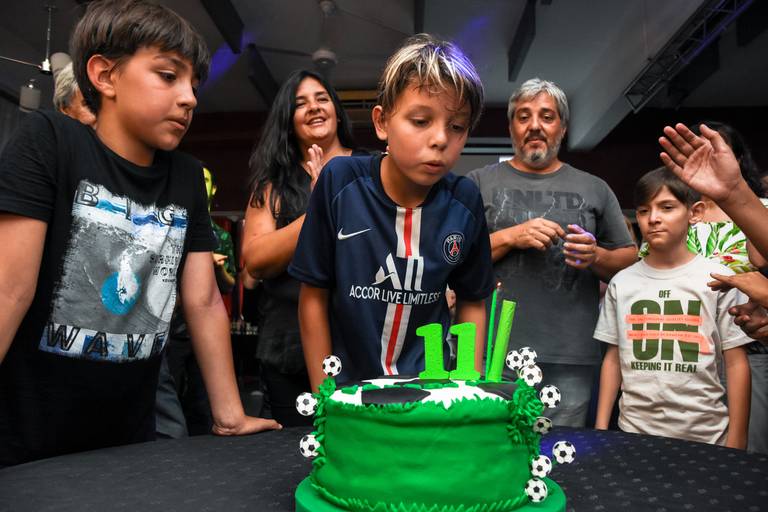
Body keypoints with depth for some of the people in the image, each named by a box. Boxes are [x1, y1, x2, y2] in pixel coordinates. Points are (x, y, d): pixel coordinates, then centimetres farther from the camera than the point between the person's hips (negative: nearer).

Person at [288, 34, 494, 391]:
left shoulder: (464, 201, -11)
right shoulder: (341, 181, -16)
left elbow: (472, 301, 3)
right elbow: (314, 295, -8)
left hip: (431, 388, 2)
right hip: (349, 386, -1)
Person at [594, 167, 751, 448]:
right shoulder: (622, 282, 3)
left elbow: (736, 363, -3)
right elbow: (613, 359, 6)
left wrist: (736, 441, -5)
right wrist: (600, 427, 3)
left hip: (705, 436, -1)